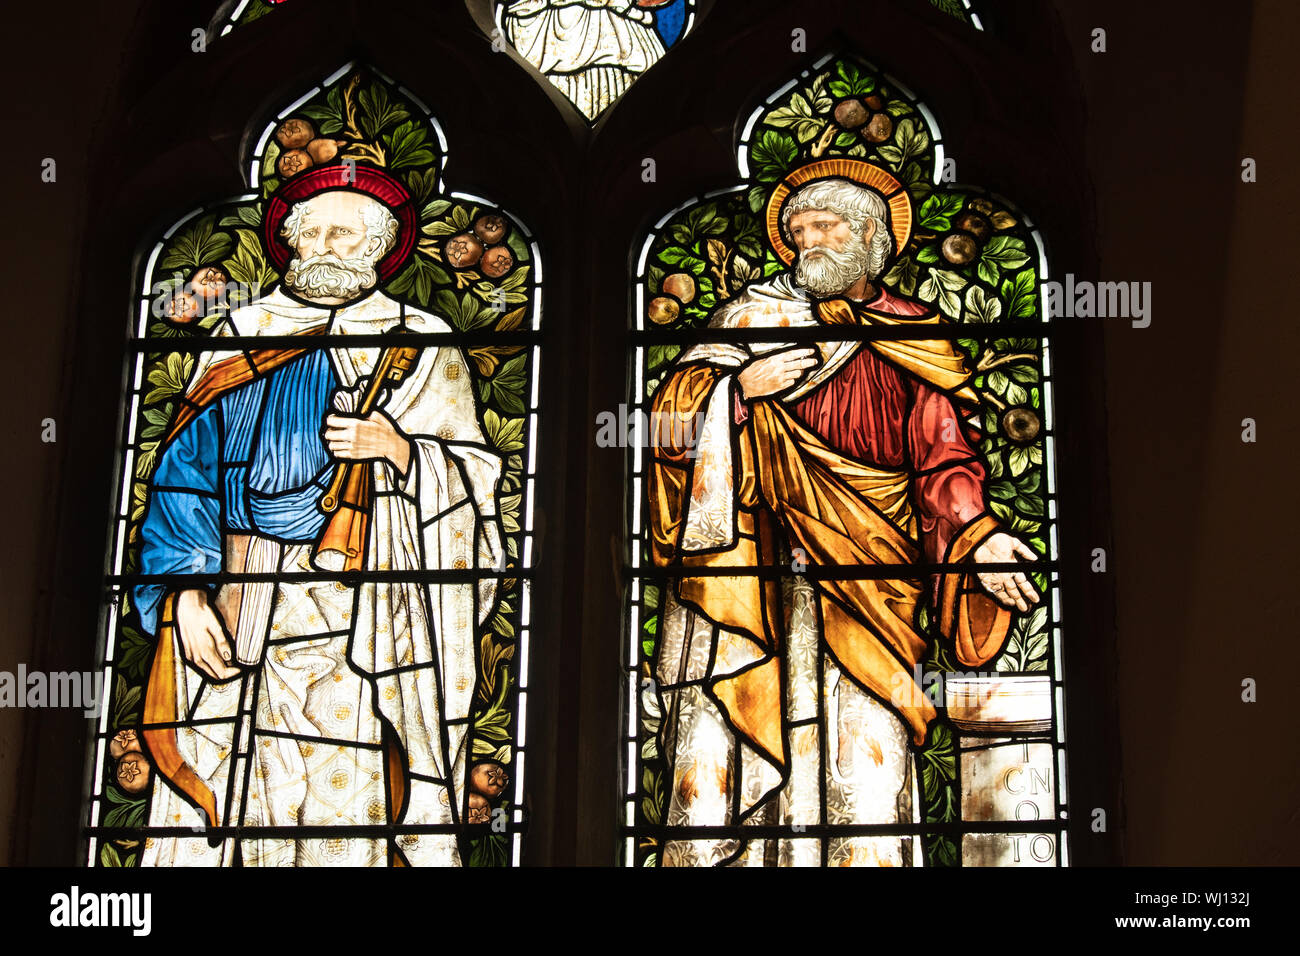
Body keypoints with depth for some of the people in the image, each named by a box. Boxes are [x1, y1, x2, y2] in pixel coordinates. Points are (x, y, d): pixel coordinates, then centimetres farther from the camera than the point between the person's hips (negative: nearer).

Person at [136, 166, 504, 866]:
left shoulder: (422, 346, 10)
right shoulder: (243, 335, 14)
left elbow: (474, 479, 6)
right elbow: (186, 466, 9)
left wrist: (399, 448, -13)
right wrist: (187, 591, -3)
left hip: (357, 617, -2)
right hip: (233, 604, 2)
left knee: (344, 796, -8)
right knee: (222, 793, -2)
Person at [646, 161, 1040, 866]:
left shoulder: (913, 342, 14)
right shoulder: (758, 313, 14)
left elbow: (943, 461, 7)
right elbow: (671, 405, 7)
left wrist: (975, 539, -11)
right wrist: (742, 385, -11)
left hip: (866, 571, 0)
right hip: (750, 563, 0)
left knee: (865, 751, -11)